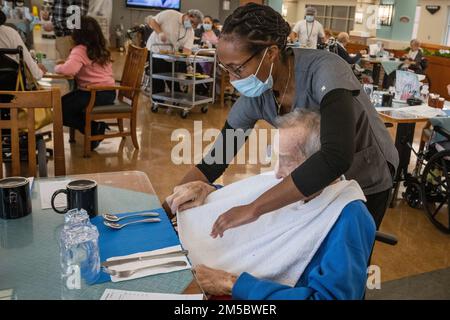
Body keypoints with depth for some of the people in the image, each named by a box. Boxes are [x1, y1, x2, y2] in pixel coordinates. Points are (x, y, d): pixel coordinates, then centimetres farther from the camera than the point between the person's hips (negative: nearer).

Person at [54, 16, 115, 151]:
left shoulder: (80, 50, -13)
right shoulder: (102, 49, 12)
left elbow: (68, 69, -29)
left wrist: (58, 67, -7)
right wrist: (66, 64, 12)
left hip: (95, 95, -8)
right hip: (109, 93, 9)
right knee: (68, 102, 24)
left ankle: (93, 129, -3)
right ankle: (96, 128, 9)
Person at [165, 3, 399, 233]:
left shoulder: (324, 70, -34)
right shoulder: (254, 97, -18)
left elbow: (337, 158, -48)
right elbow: (216, 159, -11)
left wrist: (254, 209, -47)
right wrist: (168, 208, -24)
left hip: (366, 180, -4)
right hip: (318, 180, 4)